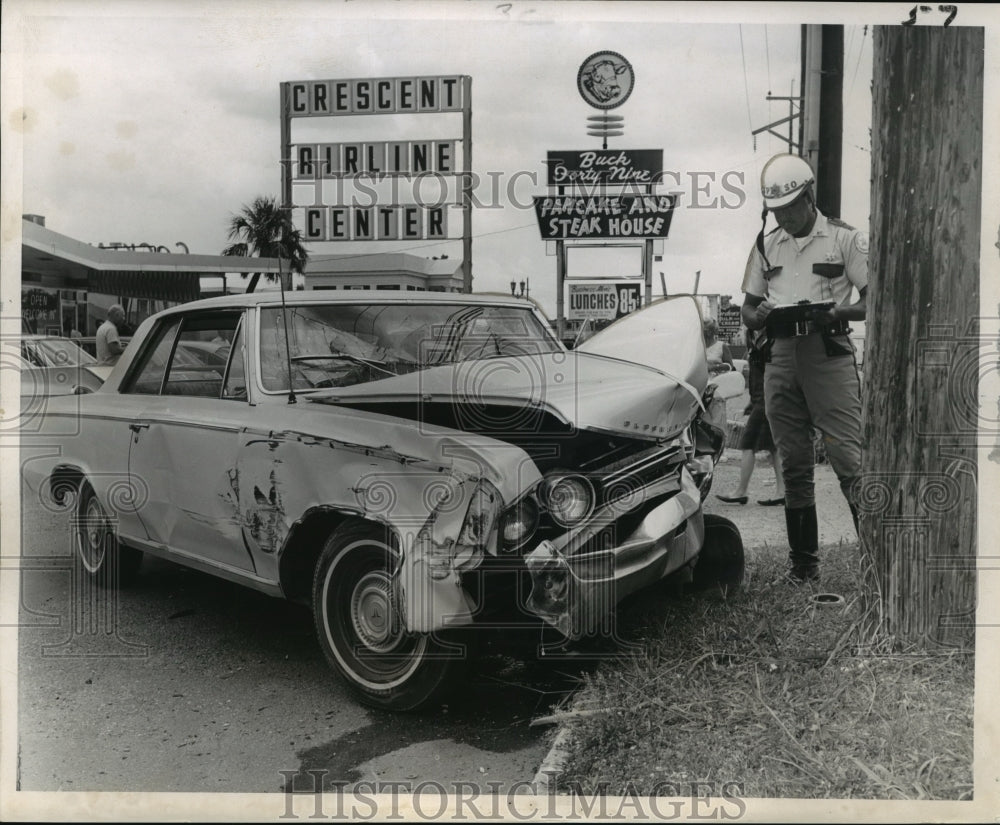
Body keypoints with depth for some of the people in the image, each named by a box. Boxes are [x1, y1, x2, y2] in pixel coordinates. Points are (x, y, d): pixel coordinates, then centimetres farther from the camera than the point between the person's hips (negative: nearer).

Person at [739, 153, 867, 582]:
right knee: (793, 465, 7)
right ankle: (803, 561, 14)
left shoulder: (846, 238, 4)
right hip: (780, 357, 4)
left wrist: (833, 312, -18)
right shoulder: (766, 246, 17)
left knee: (848, 458, -13)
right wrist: (759, 314, -5)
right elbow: (747, 309, 18)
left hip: (829, 353, -4)